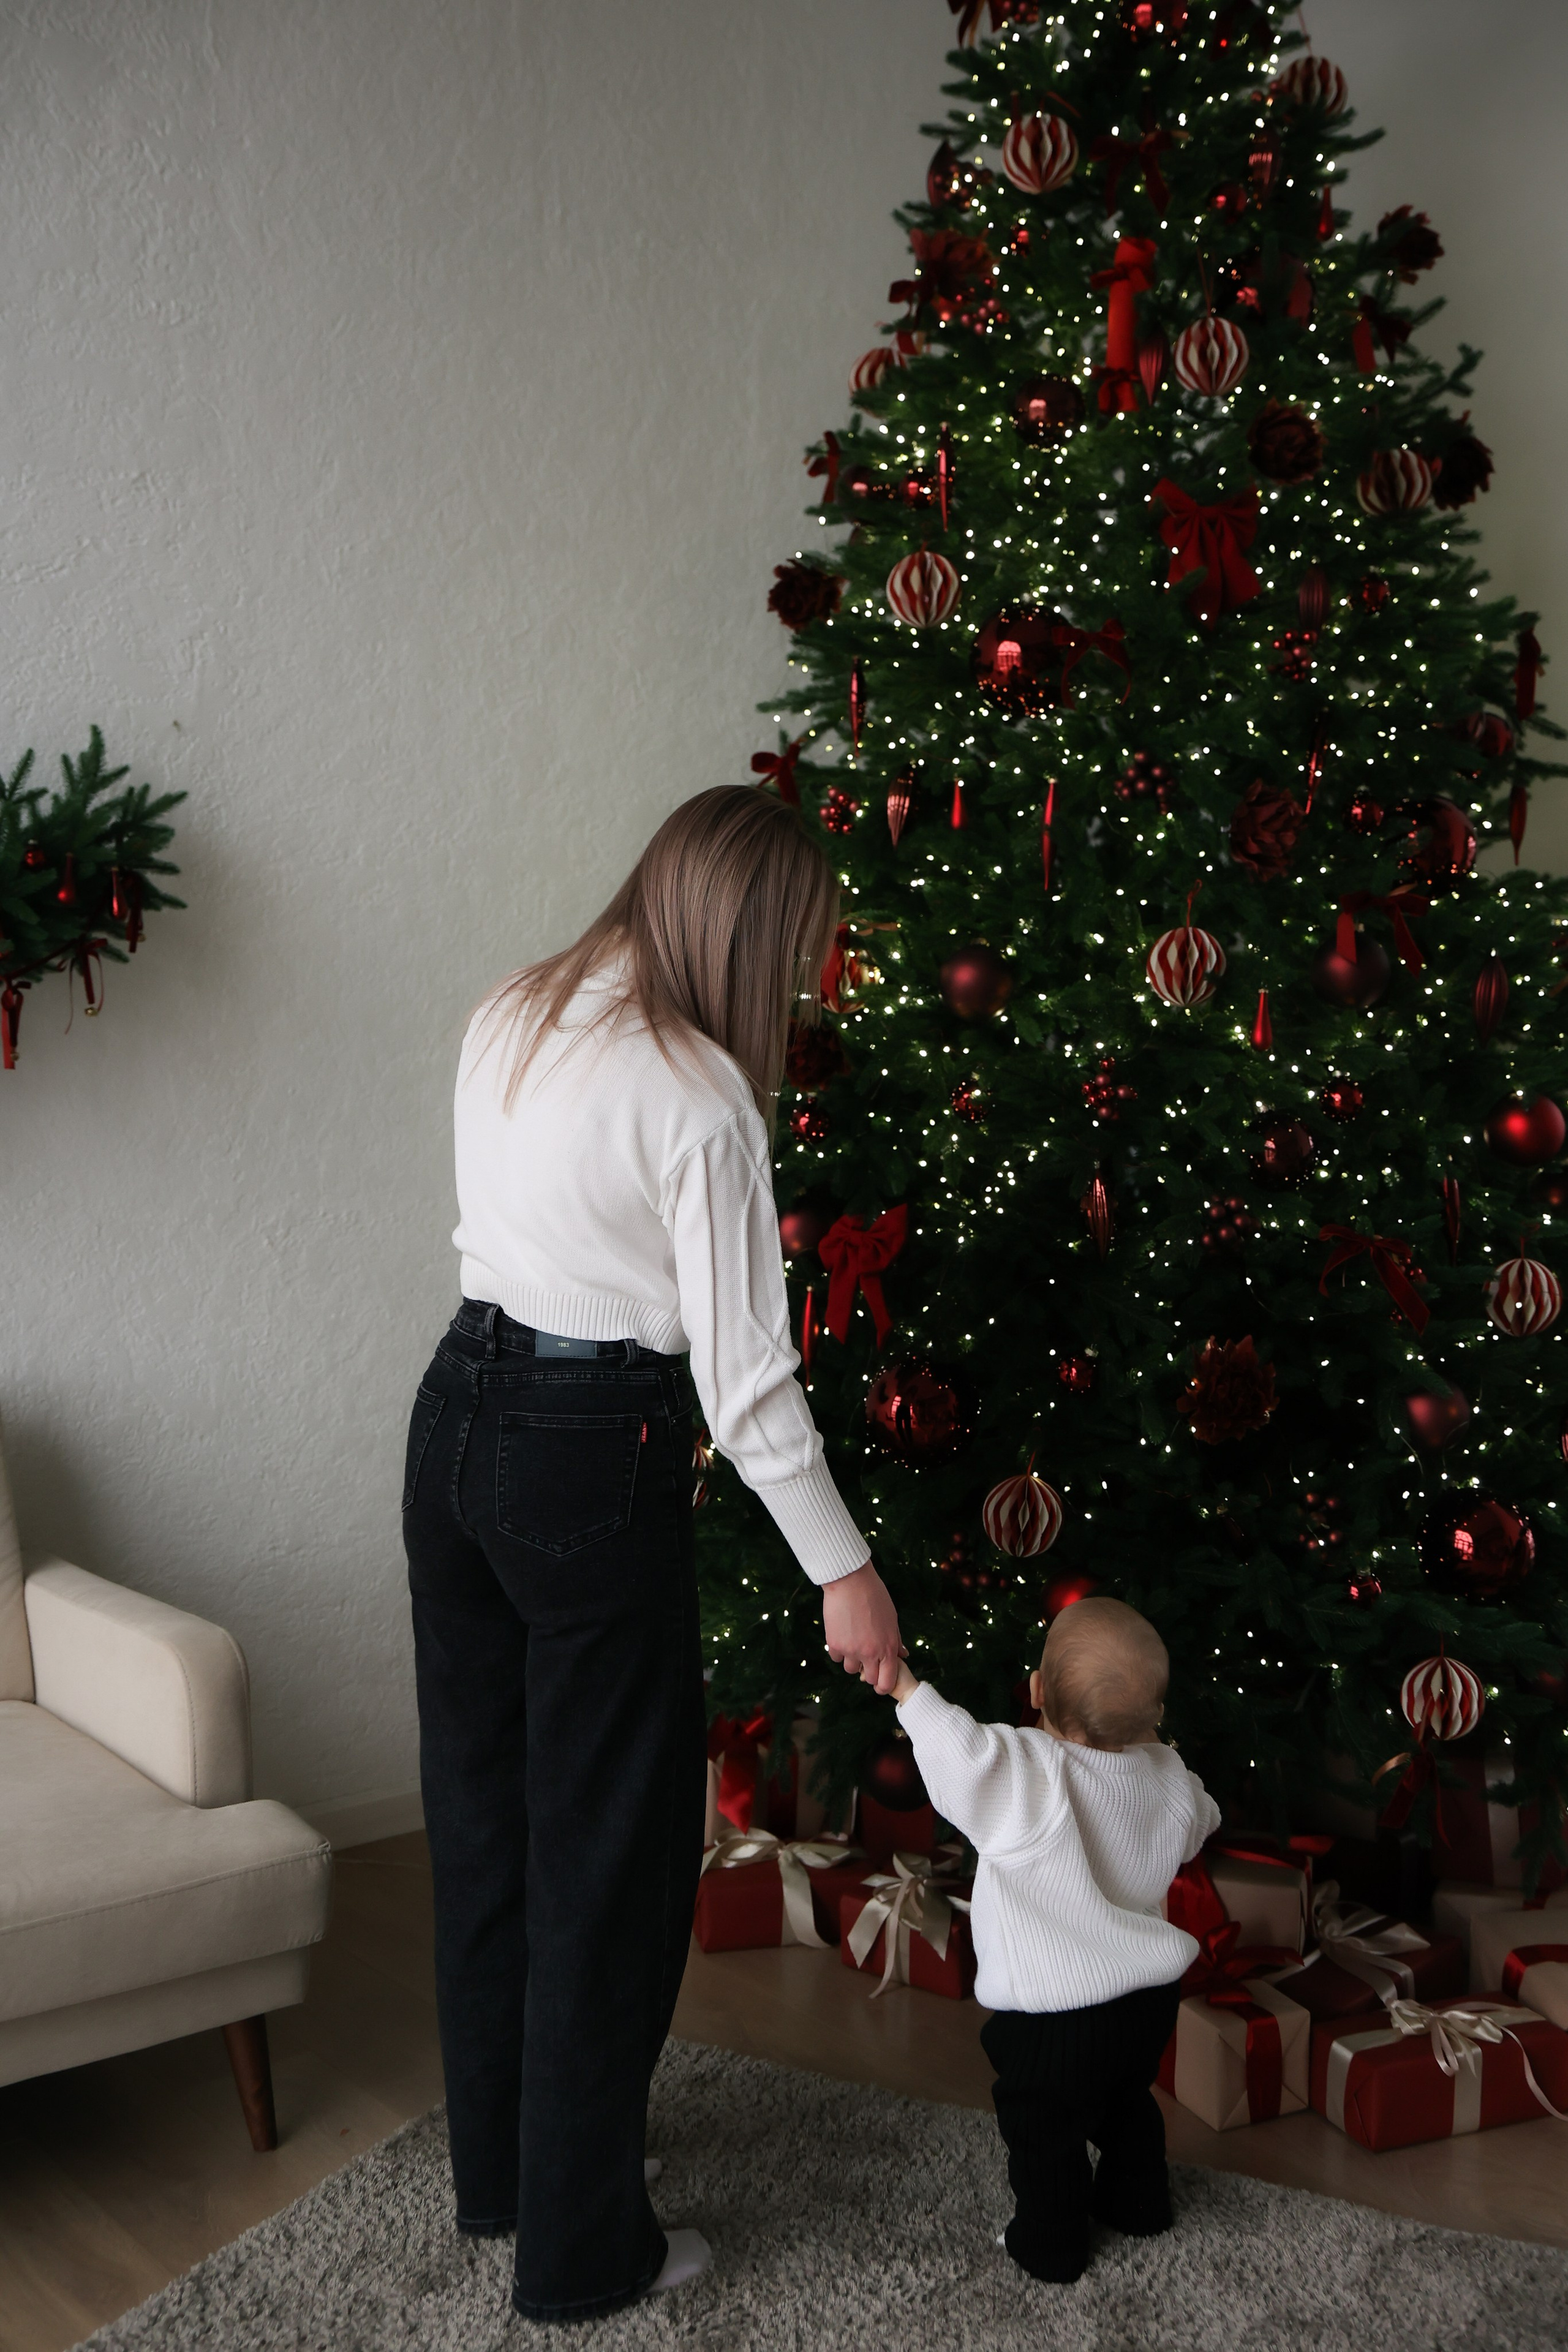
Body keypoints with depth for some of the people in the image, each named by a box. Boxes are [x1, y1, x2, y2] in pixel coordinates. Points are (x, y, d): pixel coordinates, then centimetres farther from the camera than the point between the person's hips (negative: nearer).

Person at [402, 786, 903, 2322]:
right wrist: (841, 1571, -11)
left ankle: (495, 2170, 37)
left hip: (456, 1413, 8)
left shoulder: (507, 1022, 5)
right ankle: (581, 2248, 19)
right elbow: (744, 1370, -17)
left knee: (481, 1805, 19)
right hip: (591, 1458, -8)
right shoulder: (699, 1093, -18)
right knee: (610, 1846, 6)